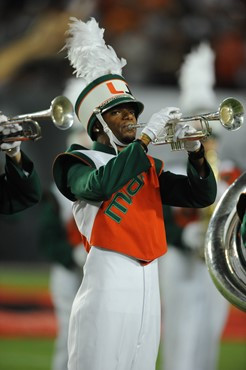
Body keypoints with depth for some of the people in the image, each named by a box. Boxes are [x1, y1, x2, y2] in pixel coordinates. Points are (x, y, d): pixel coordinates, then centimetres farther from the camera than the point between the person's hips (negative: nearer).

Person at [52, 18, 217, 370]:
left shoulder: (148, 167, 19)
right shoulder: (81, 163, 2)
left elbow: (202, 196, 14)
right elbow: (101, 184, -22)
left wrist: (195, 152, -2)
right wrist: (146, 137, -19)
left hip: (148, 285, 6)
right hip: (108, 284, -6)